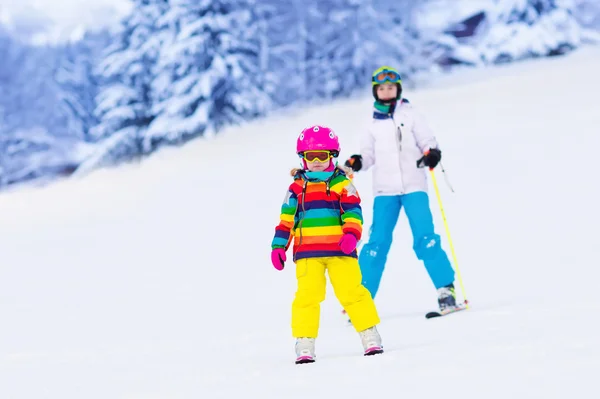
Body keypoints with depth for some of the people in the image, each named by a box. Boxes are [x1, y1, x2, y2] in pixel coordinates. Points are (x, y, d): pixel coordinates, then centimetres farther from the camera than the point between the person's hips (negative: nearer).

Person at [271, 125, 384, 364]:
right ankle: (304, 346, 0)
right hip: (307, 252, 1)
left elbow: (353, 212, 1)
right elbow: (286, 219, 11)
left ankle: (371, 338, 5)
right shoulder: (297, 188, 10)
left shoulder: (342, 184, 6)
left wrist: (351, 235, -17)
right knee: (307, 295, -5)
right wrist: (278, 246, 4)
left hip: (339, 250, -1)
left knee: (351, 292, -5)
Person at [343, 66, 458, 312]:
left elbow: (427, 140, 3)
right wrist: (356, 162, -6)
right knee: (378, 241, -5)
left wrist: (431, 153, -18)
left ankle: (446, 289, -9)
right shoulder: (373, 124, 14)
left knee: (425, 237, -14)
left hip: (413, 186, -2)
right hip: (384, 190, 2)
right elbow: (369, 154, 15)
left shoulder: (410, 115, 7)